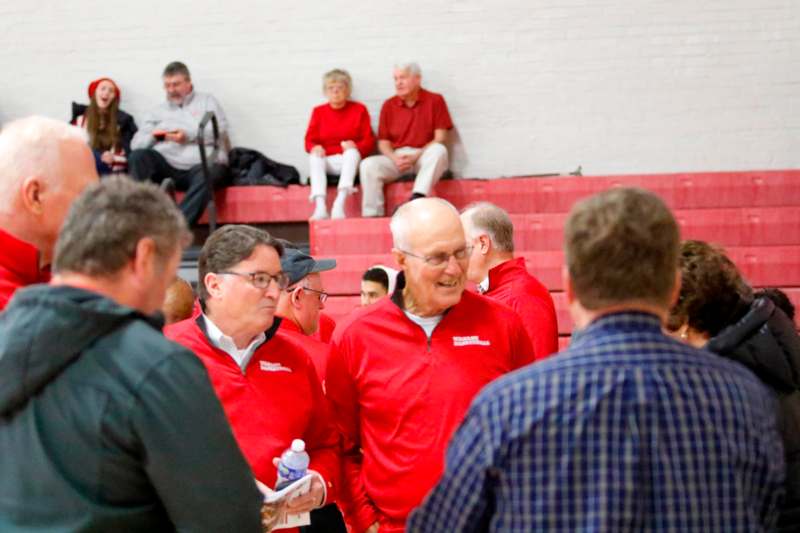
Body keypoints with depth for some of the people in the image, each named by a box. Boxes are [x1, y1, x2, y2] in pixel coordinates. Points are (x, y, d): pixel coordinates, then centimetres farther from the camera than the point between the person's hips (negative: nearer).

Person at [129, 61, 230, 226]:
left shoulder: (207, 101, 22)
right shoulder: (157, 112, 27)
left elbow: (220, 132, 5)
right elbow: (136, 144, 15)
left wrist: (189, 135, -6)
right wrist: (153, 137, -6)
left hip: (202, 164, -3)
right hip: (166, 166, 3)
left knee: (208, 174, -38)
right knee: (138, 156, -26)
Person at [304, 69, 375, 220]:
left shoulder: (359, 109, 7)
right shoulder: (319, 111, 11)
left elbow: (369, 141, -1)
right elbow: (310, 140, 4)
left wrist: (355, 146, -23)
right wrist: (315, 147, -21)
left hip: (349, 159, -1)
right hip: (326, 160, 1)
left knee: (352, 151, -34)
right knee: (314, 157, -31)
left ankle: (340, 203, -50)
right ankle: (320, 206, -47)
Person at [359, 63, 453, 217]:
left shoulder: (435, 100, 1)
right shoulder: (388, 105, 10)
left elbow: (440, 138, -5)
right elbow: (383, 141, 9)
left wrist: (416, 156, -16)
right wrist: (394, 158, -12)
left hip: (424, 157, -3)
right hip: (397, 158, 3)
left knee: (439, 150, -35)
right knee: (368, 165, -23)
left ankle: (416, 199, -47)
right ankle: (372, 215, -24)